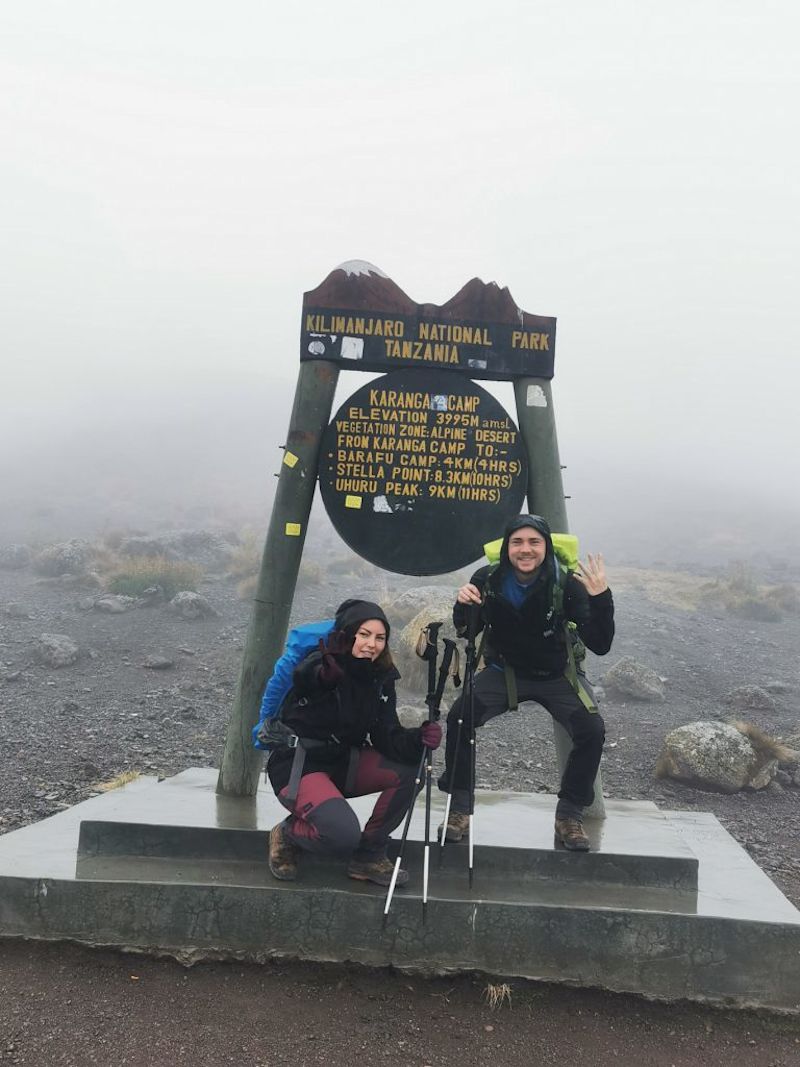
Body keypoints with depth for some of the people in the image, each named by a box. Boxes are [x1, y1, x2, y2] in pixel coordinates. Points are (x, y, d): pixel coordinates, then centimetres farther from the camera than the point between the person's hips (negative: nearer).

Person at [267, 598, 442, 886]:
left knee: (408, 769, -15)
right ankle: (287, 834, 6)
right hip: (297, 767, -7)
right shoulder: (319, 666, -19)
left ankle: (369, 856, 1)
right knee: (344, 836, -29)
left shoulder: (380, 679, -1)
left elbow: (388, 738, -7)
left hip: (343, 764, 7)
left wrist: (418, 739, -29)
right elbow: (303, 677, -44)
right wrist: (326, 674, -69)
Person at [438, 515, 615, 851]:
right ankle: (460, 808, -3)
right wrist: (463, 605, -26)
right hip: (504, 670, 1)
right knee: (459, 717, -22)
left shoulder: (566, 584, -22)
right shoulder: (488, 580, -17)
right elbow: (466, 632, -4)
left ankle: (570, 814, 1)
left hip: (558, 674, -1)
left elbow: (600, 645, -23)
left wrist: (600, 598, -39)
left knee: (592, 731, -22)